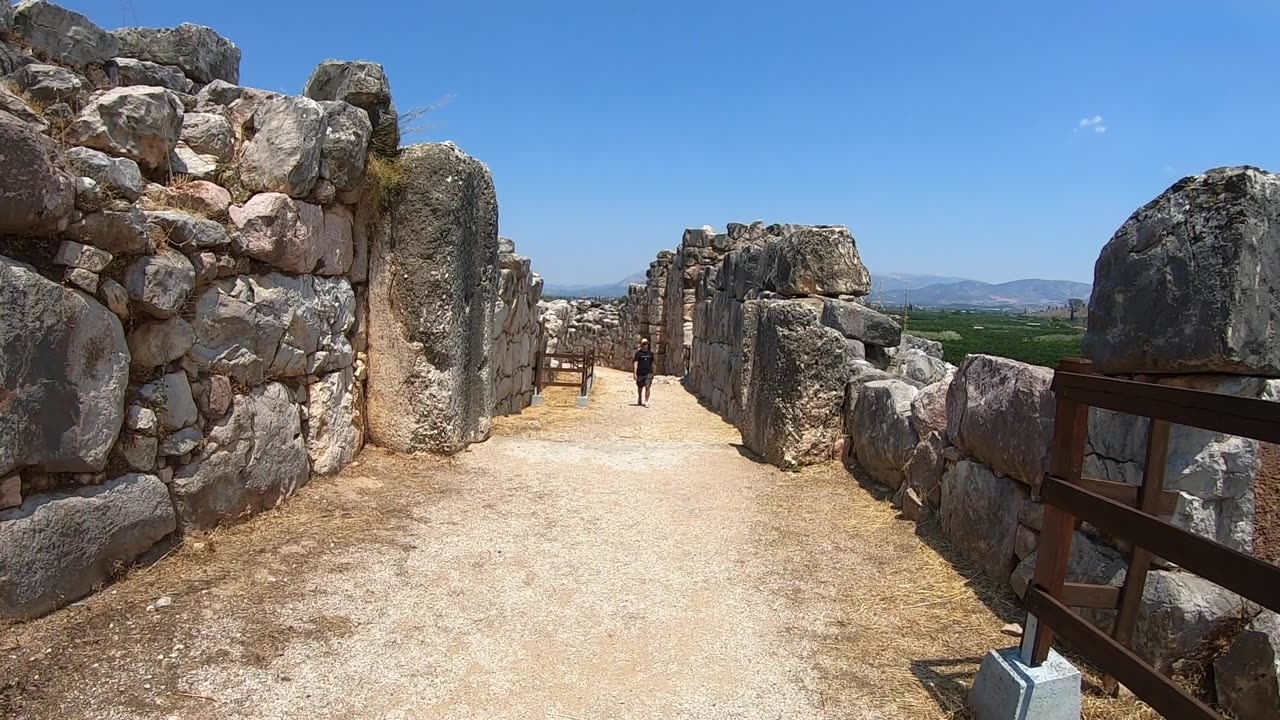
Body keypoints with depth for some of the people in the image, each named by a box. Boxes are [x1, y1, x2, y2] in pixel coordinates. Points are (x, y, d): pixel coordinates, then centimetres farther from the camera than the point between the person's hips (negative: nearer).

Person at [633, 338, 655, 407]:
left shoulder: (650, 353, 10)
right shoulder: (638, 353, -2)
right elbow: (635, 363, -6)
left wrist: (653, 373, 17)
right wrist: (635, 373, -12)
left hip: (648, 373, 2)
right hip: (640, 373, -2)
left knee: (647, 387, -11)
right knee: (640, 387, 11)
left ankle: (646, 402, -9)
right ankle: (639, 401, 30)